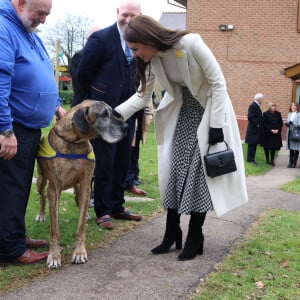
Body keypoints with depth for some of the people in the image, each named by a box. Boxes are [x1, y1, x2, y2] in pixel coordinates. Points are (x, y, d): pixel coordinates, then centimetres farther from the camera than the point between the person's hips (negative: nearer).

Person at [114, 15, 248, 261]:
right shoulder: (152, 59, -9)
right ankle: (171, 234, 13)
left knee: (198, 173, -6)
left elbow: (218, 82, -21)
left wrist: (216, 125, -21)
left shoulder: (191, 43, -28)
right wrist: (117, 114, -15)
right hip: (182, 112, 6)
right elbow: (143, 95, 1)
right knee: (175, 171, 3)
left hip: (208, 109, -6)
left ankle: (194, 239, 5)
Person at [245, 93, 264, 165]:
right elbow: (250, 117, -24)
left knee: (254, 145, 12)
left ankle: (252, 159, 17)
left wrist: (259, 124, 9)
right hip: (253, 129, -10)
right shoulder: (253, 106, -16)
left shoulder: (257, 106, 14)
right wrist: (256, 124, -17)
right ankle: (250, 159, 1)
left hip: (256, 129, 10)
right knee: (251, 145, -4)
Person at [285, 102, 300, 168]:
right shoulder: (289, 114, 14)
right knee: (291, 148, 10)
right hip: (290, 133, 6)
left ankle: (294, 163, 6)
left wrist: (293, 123, -23)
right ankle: (290, 162, 16)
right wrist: (287, 123, -6)